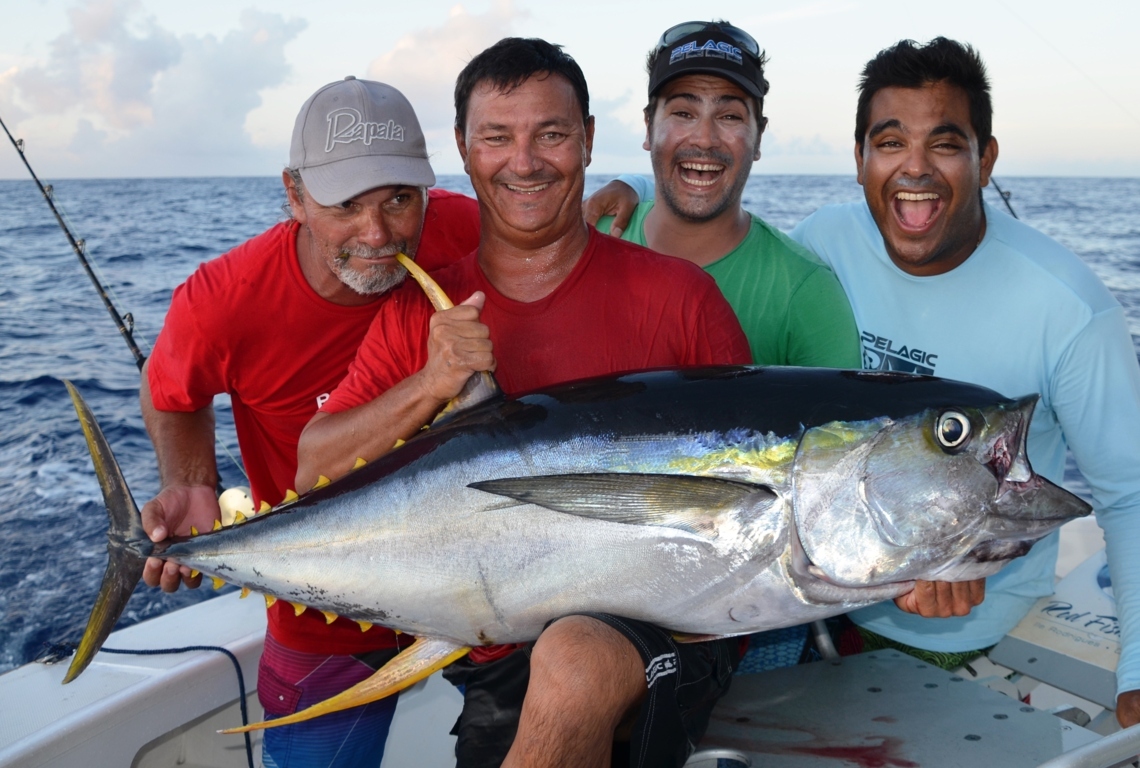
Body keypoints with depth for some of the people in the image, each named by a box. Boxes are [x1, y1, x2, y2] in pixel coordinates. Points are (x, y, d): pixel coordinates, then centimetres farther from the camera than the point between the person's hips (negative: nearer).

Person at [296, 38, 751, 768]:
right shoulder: (419, 313, 7)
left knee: (576, 660, -32)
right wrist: (429, 386, -14)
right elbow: (314, 475, 0)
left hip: (667, 625, -2)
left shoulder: (677, 293, 0)